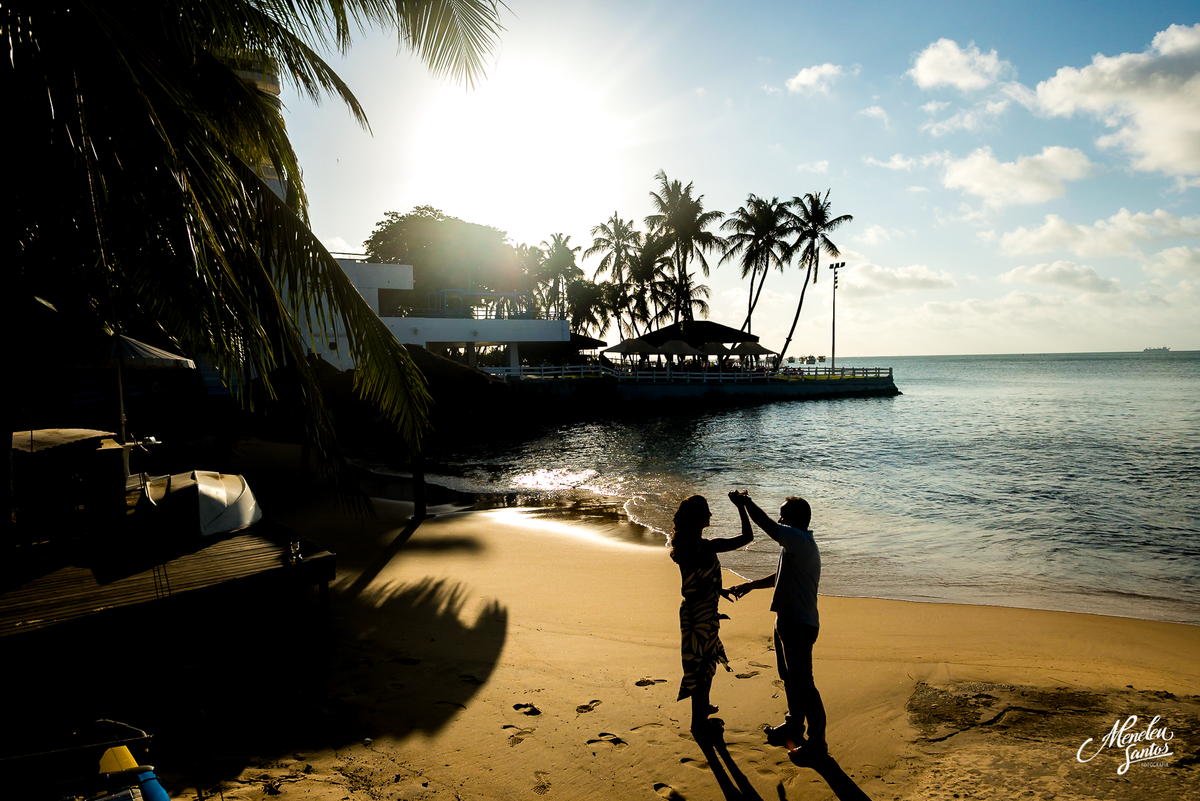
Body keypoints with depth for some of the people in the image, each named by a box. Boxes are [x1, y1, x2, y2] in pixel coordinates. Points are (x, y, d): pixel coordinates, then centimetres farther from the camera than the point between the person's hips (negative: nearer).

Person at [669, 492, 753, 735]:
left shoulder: (682, 545, 0)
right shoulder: (707, 547, -25)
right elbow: (747, 537, -20)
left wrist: (718, 590, 26)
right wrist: (740, 506, -10)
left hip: (690, 611, 9)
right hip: (703, 615, -9)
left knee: (708, 660, 26)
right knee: (701, 665, 6)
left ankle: (703, 706, 45)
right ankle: (698, 723, 20)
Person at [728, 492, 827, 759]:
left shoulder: (801, 541, -20)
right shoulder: (796, 544, 14)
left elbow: (767, 525, -30)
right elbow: (780, 576, 26)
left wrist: (746, 502, -16)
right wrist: (750, 585, 24)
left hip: (799, 626, -11)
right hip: (787, 621, 11)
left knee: (803, 684, -2)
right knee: (789, 677, 23)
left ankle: (817, 743, 8)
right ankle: (794, 725, 41)